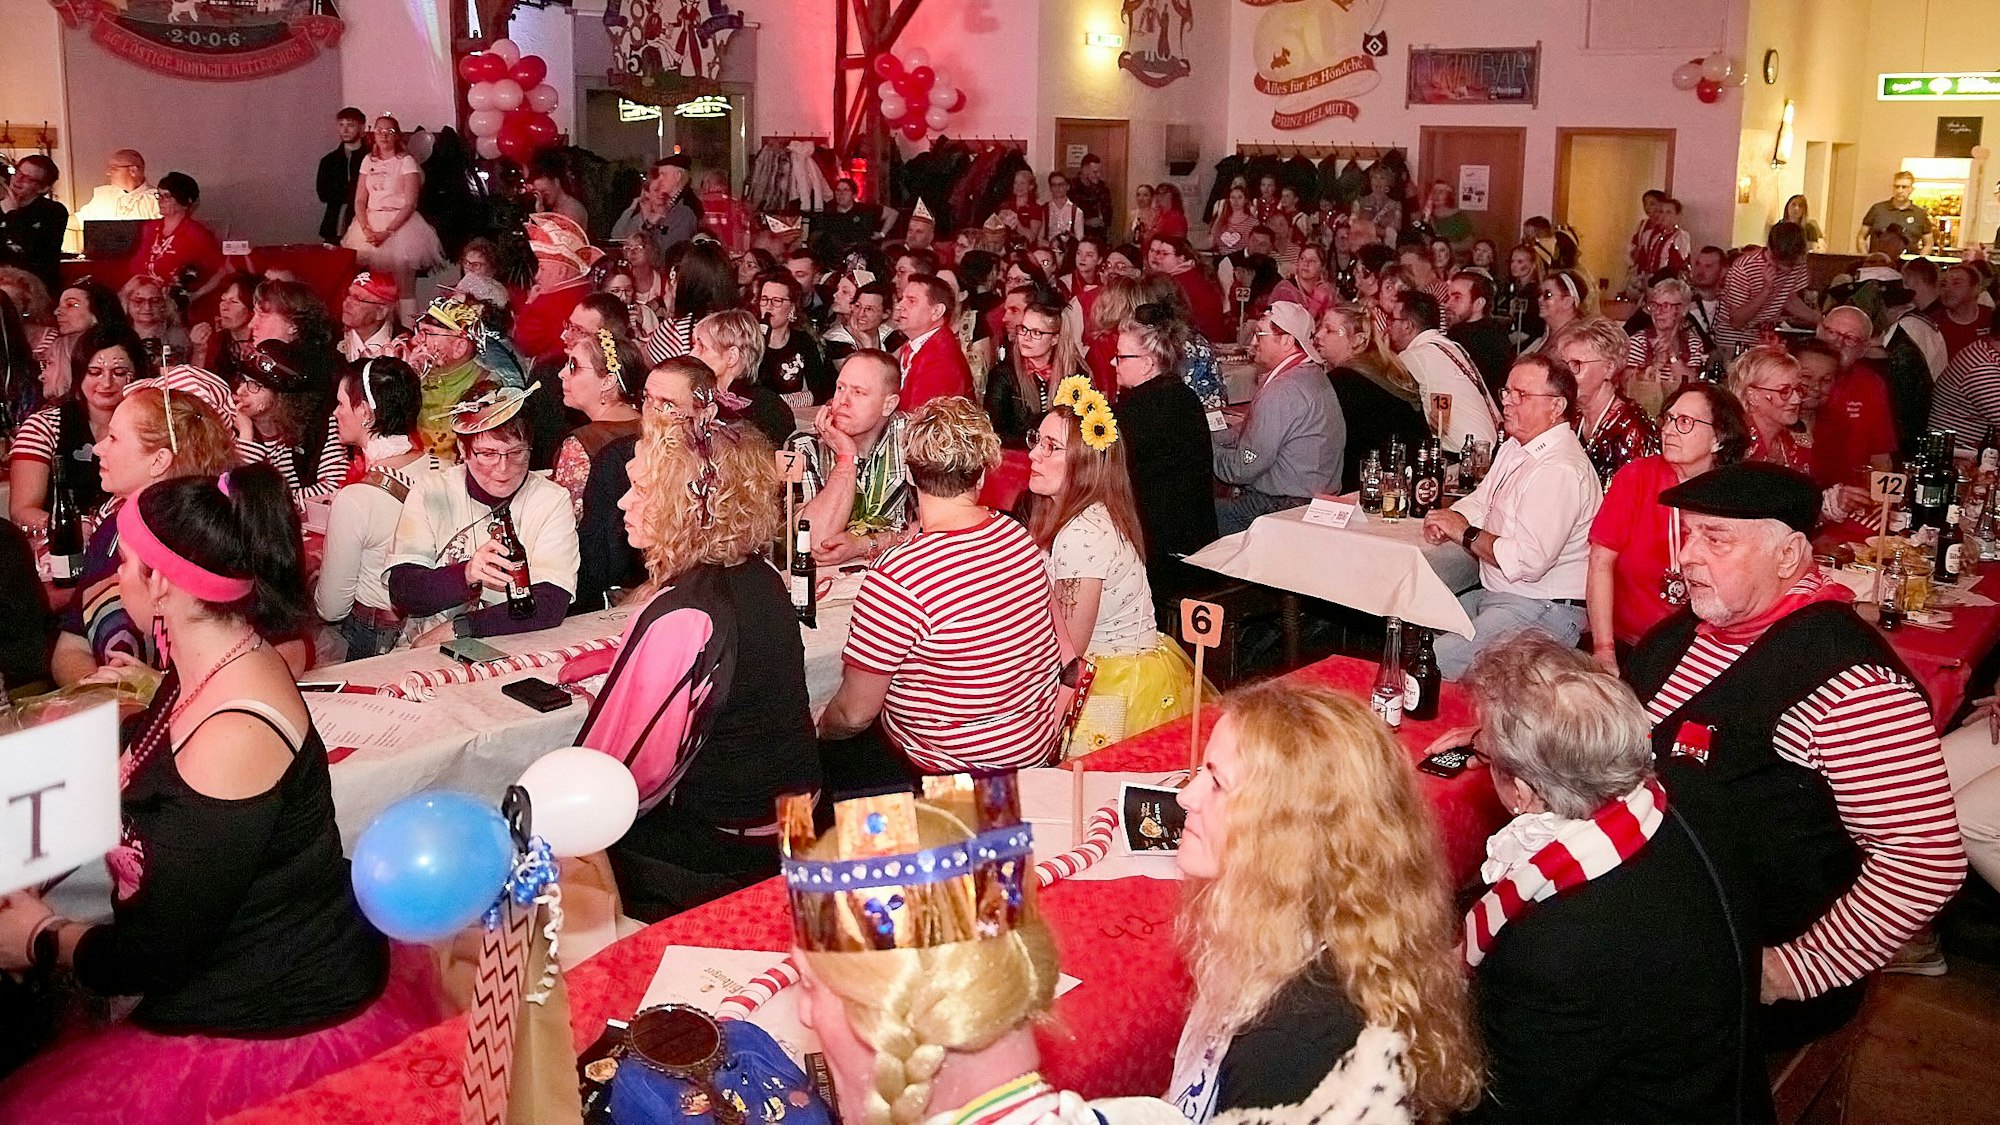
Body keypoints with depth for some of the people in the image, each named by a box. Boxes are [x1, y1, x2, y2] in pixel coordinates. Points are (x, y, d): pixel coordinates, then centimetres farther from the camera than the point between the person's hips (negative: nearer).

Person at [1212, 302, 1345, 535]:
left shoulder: (1282, 392, -23)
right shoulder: (1314, 374, 11)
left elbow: (1243, 468, -18)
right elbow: (1245, 432, 17)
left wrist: (1206, 452, -2)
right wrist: (1207, 438, 10)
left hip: (1286, 507, -10)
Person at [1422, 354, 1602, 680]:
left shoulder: (1560, 470, -21)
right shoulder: (1515, 447, 12)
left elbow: (1529, 561, -28)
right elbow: (1480, 503, 23)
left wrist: (1465, 533, -16)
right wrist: (1449, 519, -2)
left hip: (1543, 610, -10)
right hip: (1493, 593, 10)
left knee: (1432, 663, -26)